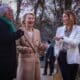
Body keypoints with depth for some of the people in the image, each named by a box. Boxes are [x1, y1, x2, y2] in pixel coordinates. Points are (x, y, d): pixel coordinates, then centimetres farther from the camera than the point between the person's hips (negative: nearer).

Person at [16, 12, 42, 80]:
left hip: (35, 58, 5)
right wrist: (25, 48, -25)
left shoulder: (37, 31, 11)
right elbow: (16, 45, -11)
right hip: (25, 58, -5)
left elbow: (38, 45, 15)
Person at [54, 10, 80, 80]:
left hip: (72, 58, -2)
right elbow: (57, 44, 14)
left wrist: (63, 38, -19)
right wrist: (56, 55, 7)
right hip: (62, 56, 2)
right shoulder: (60, 29, 9)